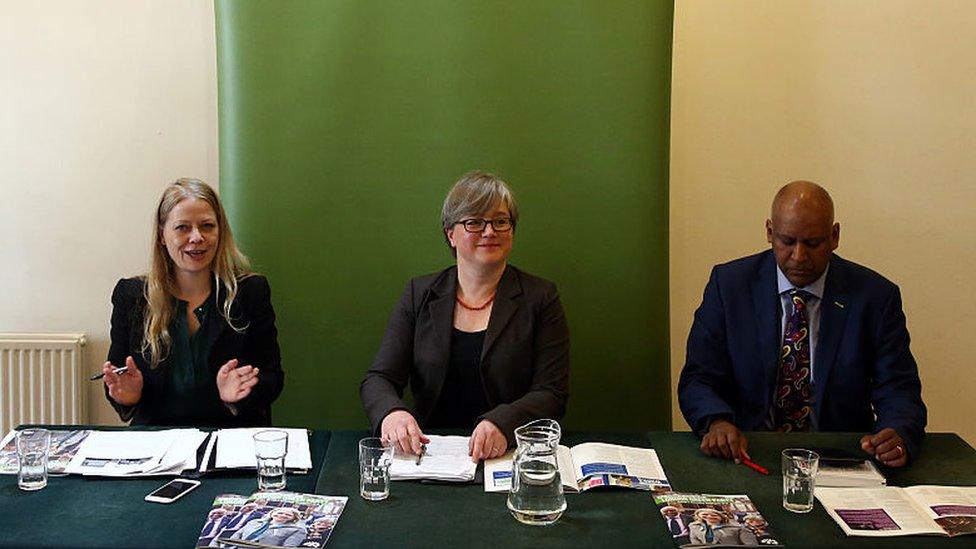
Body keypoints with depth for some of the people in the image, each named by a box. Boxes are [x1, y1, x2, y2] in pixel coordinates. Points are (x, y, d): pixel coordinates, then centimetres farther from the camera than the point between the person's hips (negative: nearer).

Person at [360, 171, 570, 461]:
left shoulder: (540, 297, 4)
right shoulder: (419, 294, 10)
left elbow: (552, 393, -3)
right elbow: (378, 378, 4)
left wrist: (502, 423, -23)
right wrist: (392, 412, -20)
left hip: (510, 456, -1)